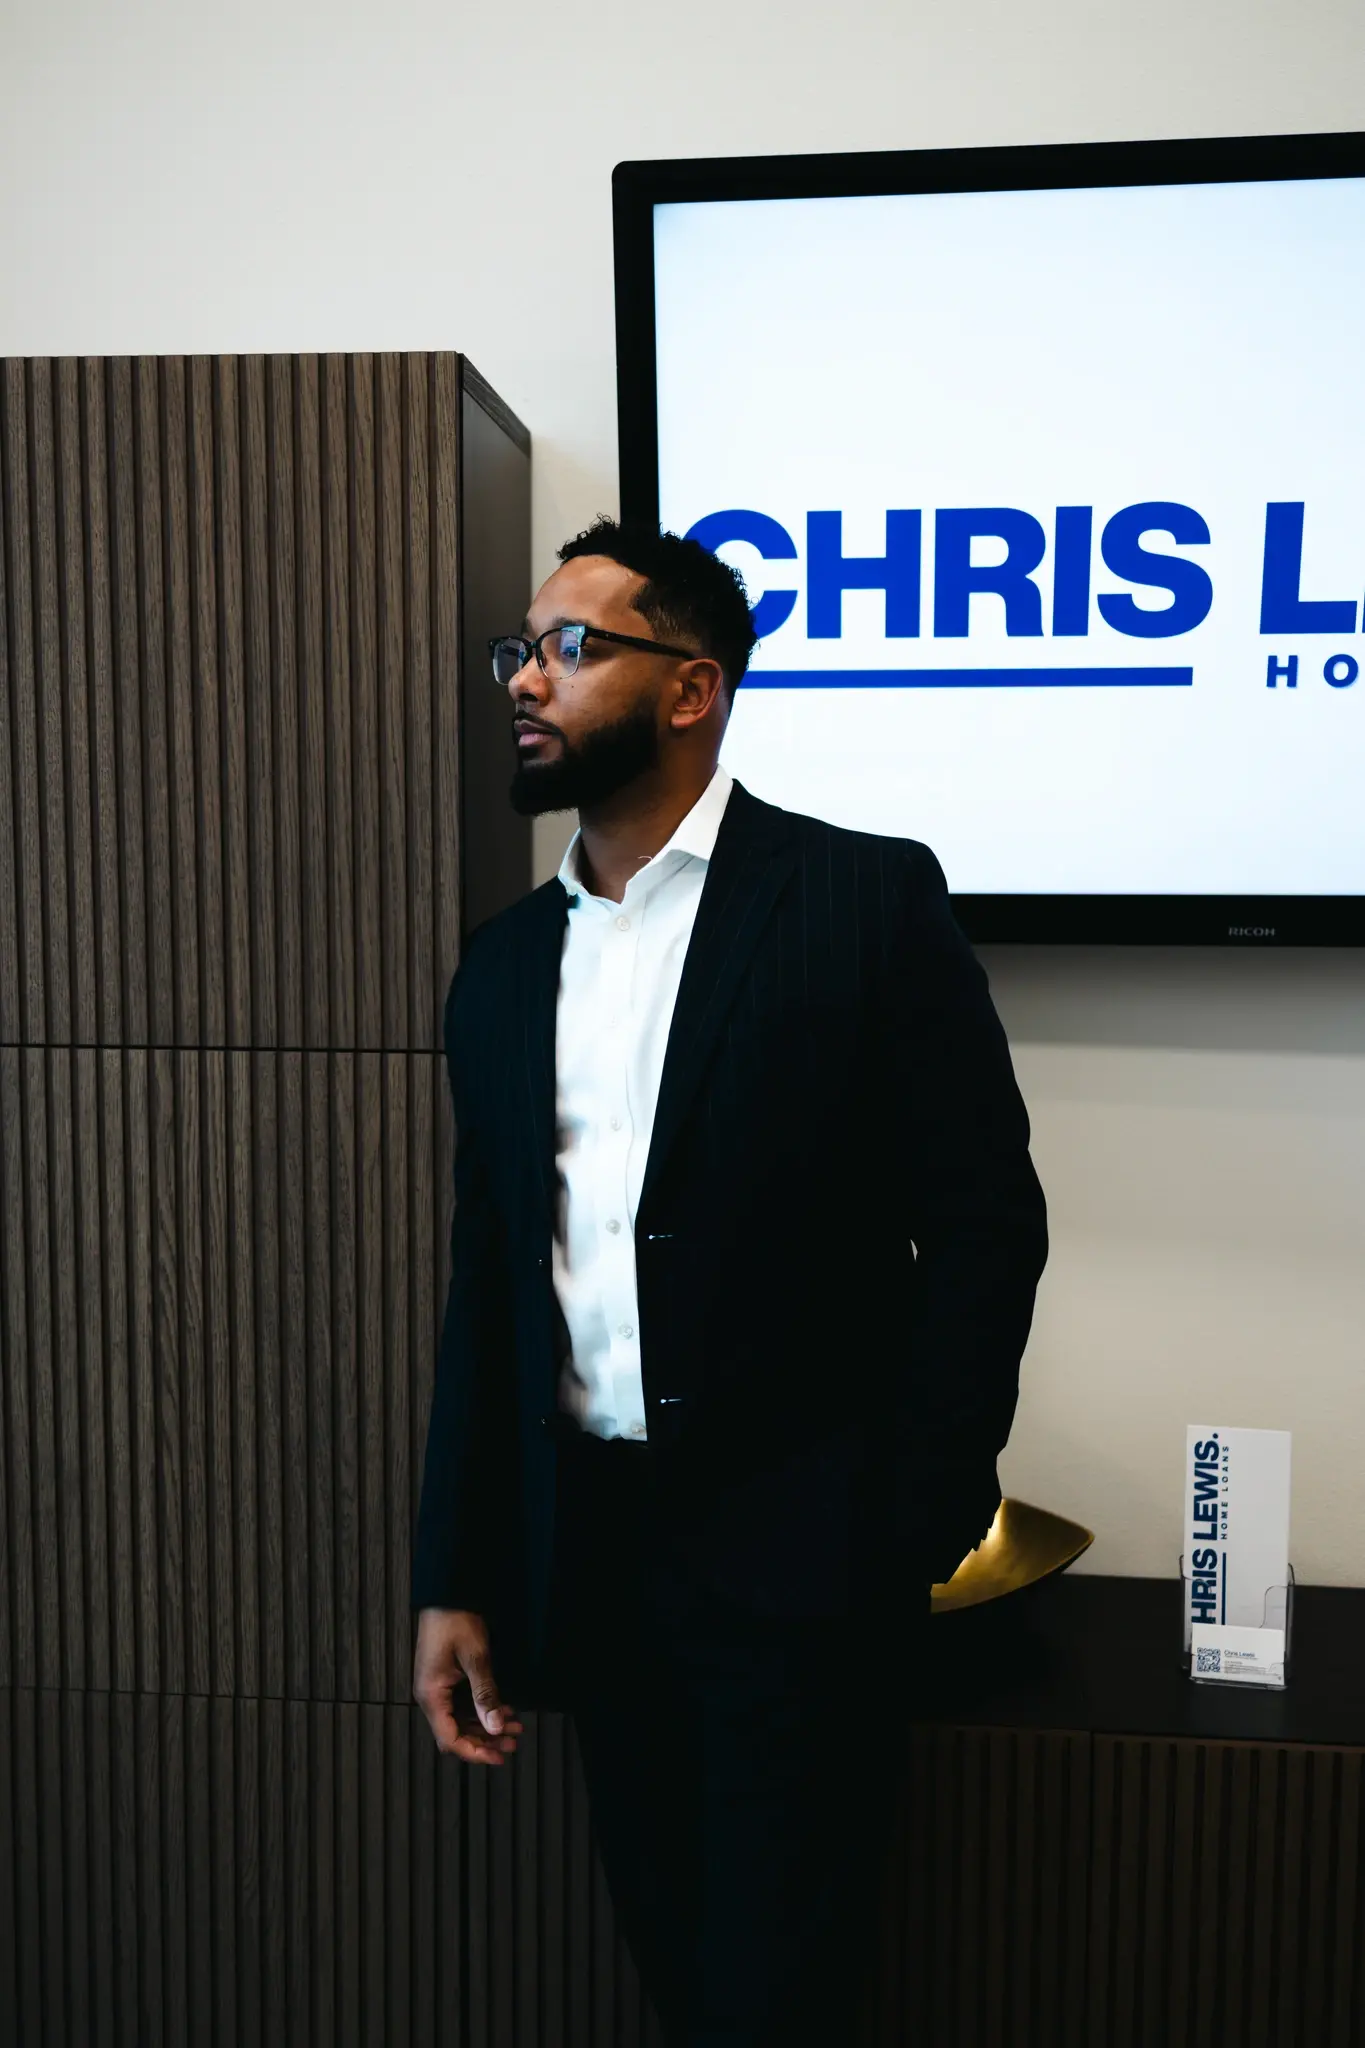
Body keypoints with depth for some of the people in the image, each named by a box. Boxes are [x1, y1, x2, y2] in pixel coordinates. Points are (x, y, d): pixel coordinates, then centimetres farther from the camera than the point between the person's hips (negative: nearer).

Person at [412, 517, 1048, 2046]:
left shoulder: (867, 900, -7)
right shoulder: (505, 965, 9)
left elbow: (984, 1224, -8)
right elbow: (488, 1285, 10)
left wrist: (913, 1541, -11)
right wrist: (452, 1579, 8)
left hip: (794, 1554, -5)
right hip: (586, 1545, 5)